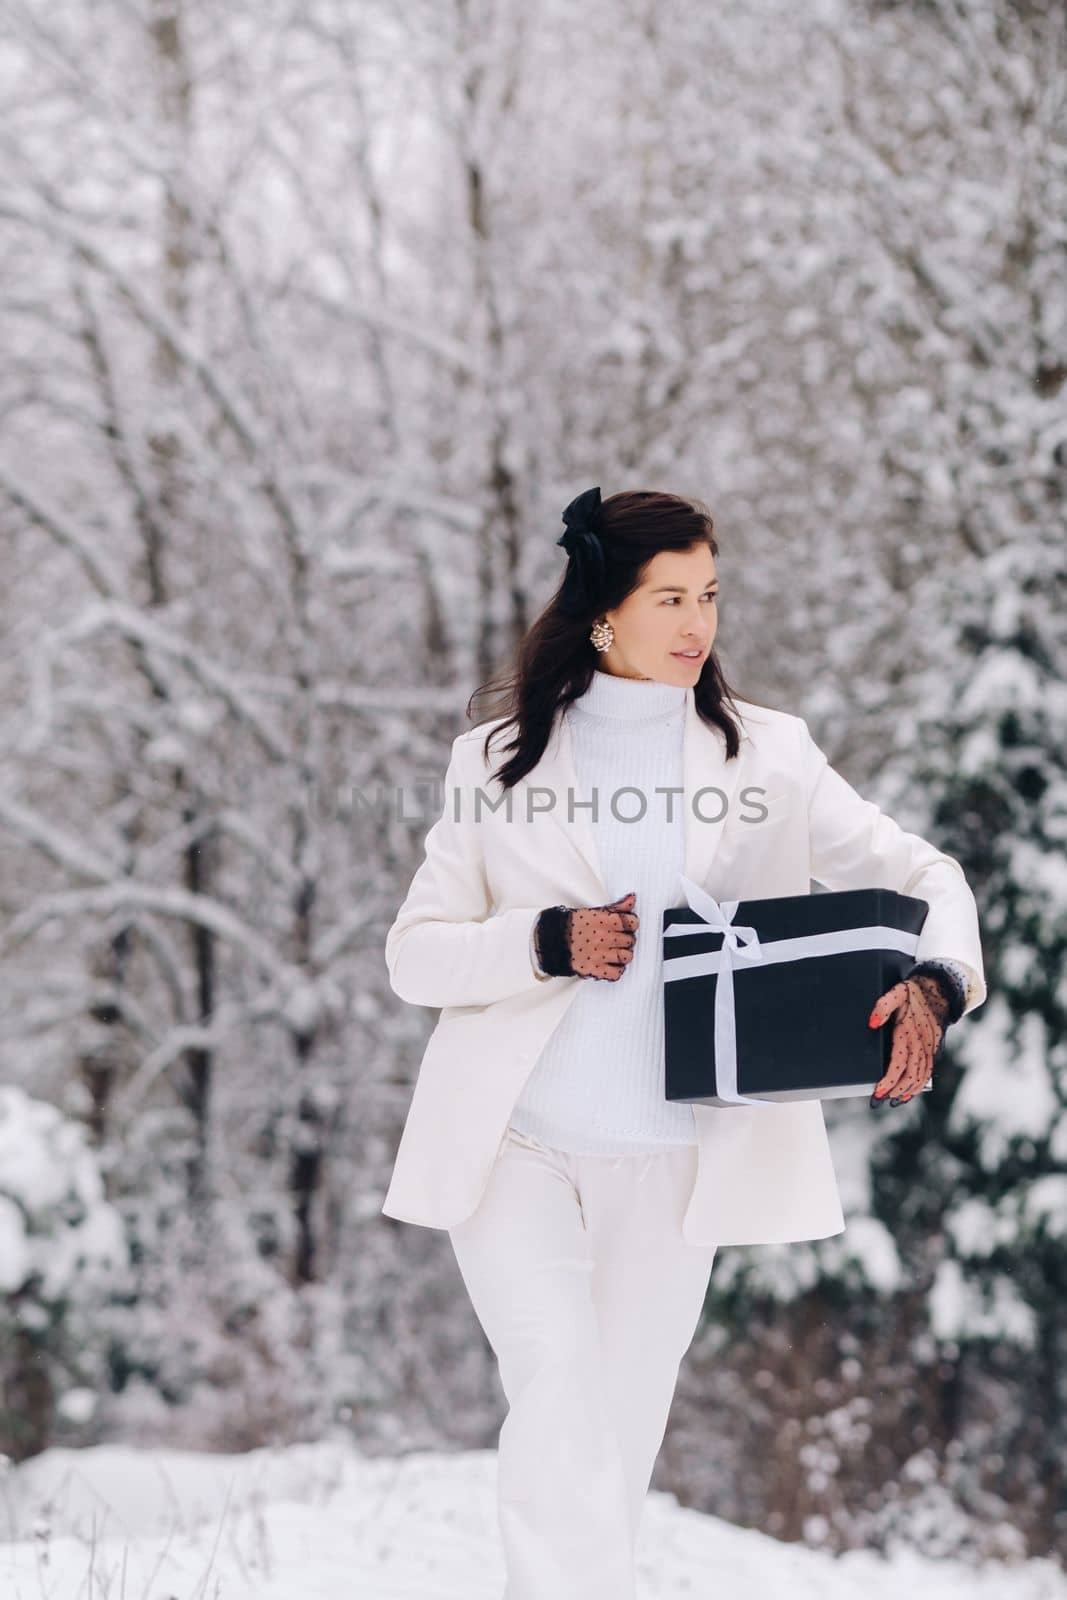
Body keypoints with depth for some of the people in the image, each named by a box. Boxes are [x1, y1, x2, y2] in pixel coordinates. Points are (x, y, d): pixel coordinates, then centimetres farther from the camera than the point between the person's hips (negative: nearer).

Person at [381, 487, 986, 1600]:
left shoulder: (766, 755, 5)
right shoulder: (499, 759, 3)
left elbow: (922, 875, 4)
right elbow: (414, 955, 3)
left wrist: (930, 986, -18)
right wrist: (551, 943, -15)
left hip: (672, 1161, 2)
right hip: (517, 1145, -2)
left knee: (620, 1433, 8)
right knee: (557, 1382, -21)